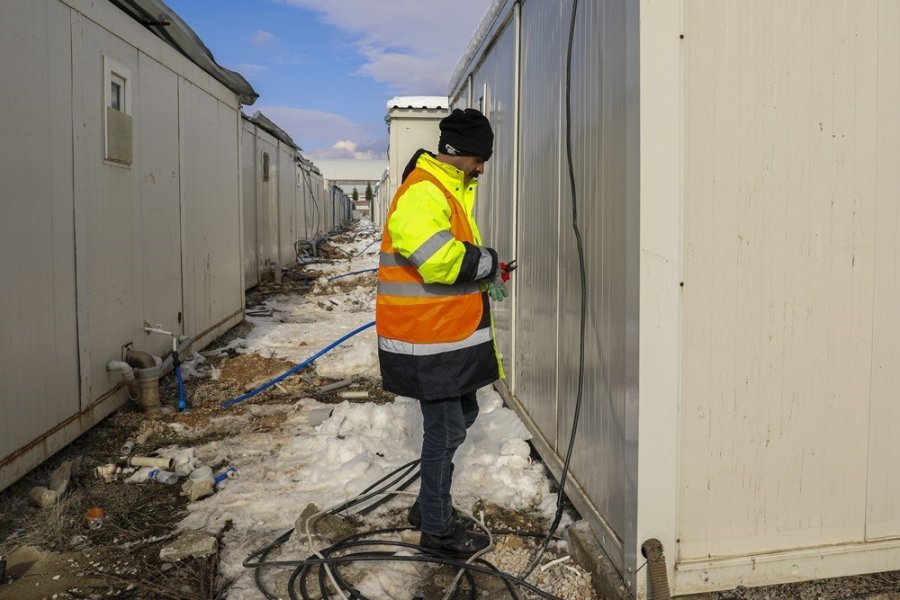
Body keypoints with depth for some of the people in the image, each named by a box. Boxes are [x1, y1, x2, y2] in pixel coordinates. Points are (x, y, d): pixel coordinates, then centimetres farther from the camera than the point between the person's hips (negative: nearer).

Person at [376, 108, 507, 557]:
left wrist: (484, 275, 5)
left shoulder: (452, 188, 16)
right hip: (430, 336, -11)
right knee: (445, 428, 0)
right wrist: (487, 262, -14)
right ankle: (437, 528, 18)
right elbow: (438, 259, -31)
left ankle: (429, 505, 36)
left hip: (452, 331, 11)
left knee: (461, 415, 20)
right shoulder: (421, 192, -19)